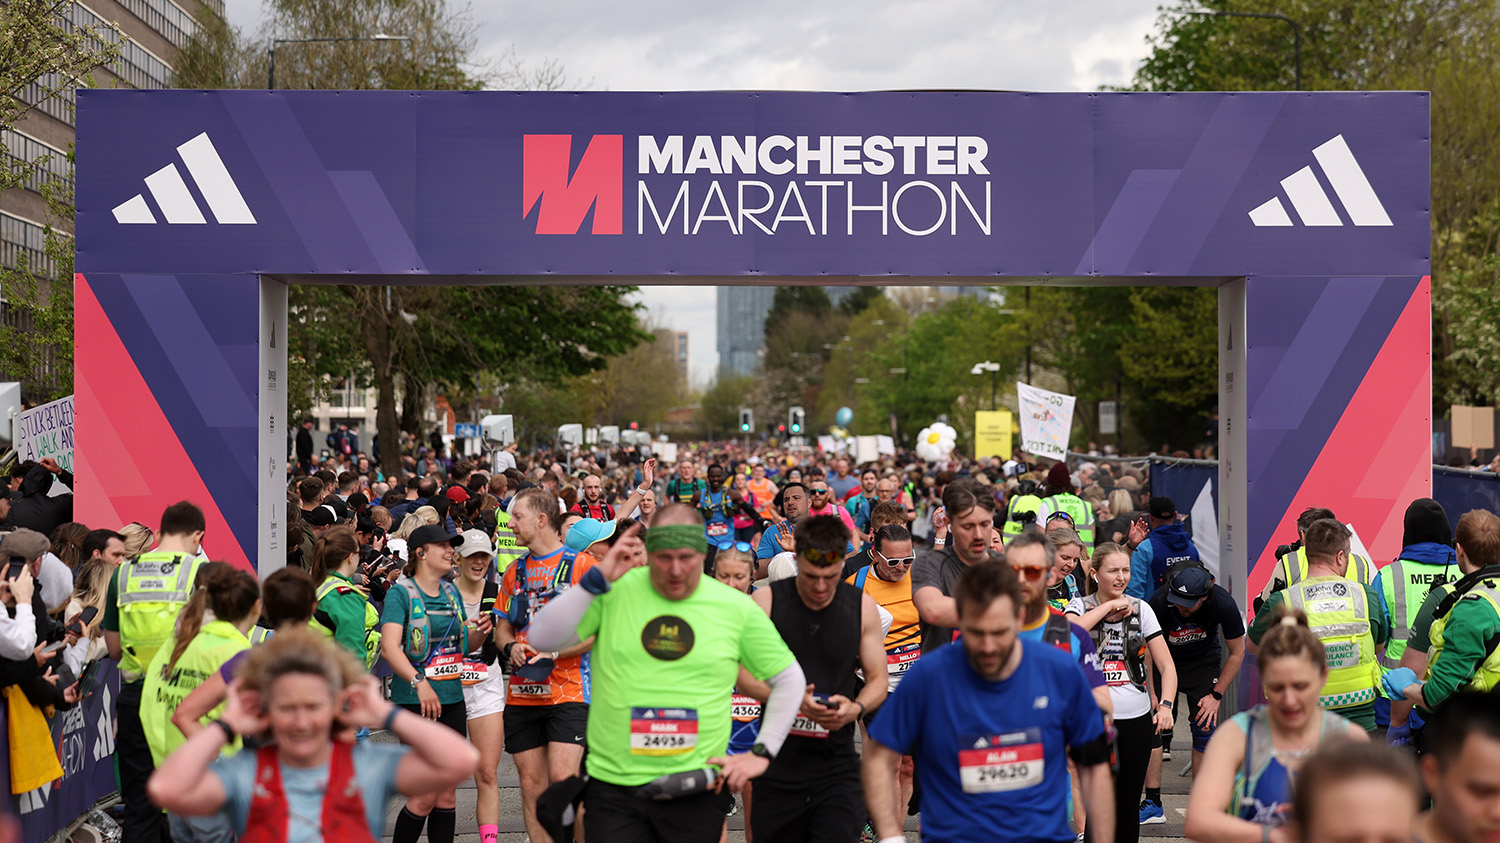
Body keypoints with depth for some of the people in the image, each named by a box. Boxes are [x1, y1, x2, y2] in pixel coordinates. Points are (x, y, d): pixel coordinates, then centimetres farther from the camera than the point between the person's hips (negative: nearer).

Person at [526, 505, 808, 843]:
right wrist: (597, 579, -15)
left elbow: (789, 679, 11)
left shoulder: (737, 608, 1)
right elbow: (543, 638, -8)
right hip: (613, 786, -1)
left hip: (696, 791, 1)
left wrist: (762, 752, 3)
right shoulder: (615, 590, -1)